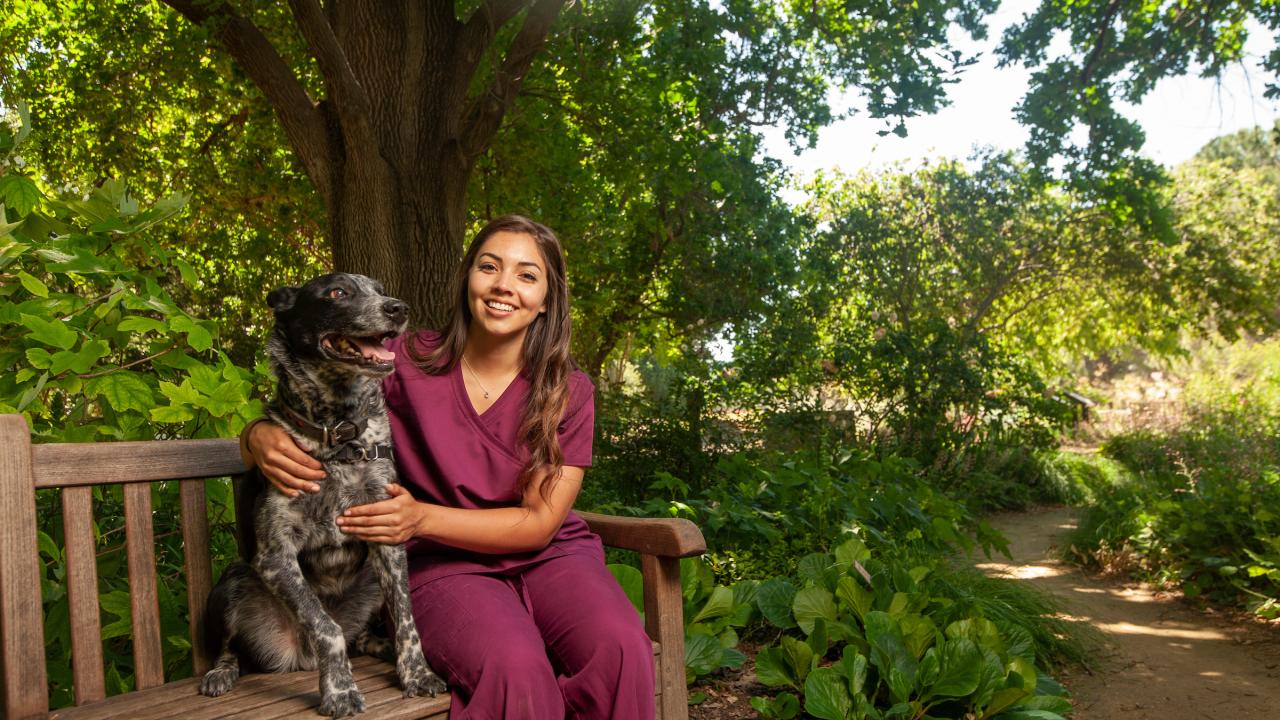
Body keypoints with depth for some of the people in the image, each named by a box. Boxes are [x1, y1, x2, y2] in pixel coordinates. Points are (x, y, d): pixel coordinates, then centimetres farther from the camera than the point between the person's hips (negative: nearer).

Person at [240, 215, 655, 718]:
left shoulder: (568, 392, -1)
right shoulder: (407, 362, -3)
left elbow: (540, 523, -5)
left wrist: (422, 518, -20)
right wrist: (262, 436, -21)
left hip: (550, 557, 2)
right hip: (447, 567, -2)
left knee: (621, 648, -30)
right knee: (514, 667, -35)